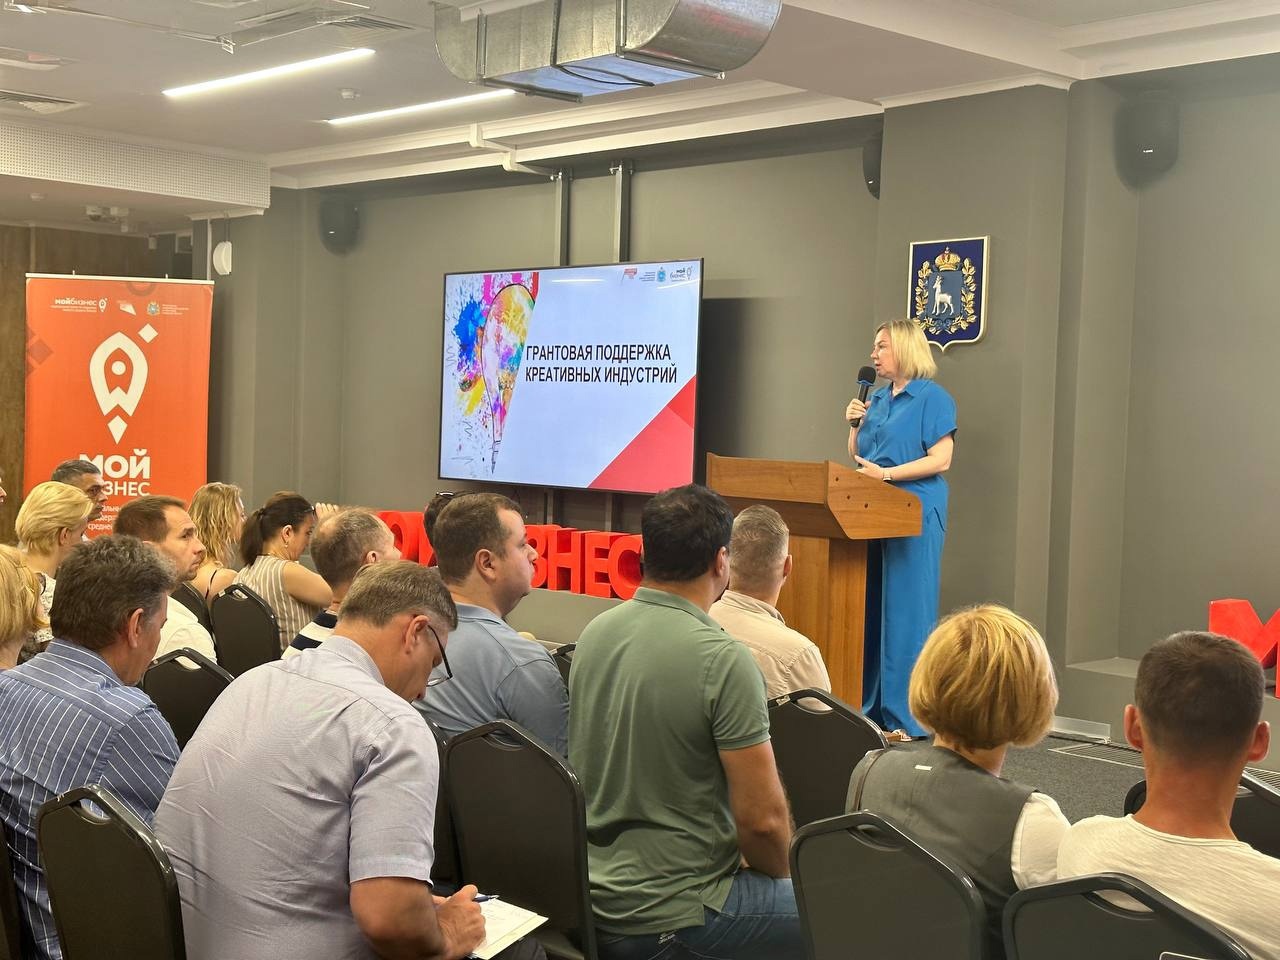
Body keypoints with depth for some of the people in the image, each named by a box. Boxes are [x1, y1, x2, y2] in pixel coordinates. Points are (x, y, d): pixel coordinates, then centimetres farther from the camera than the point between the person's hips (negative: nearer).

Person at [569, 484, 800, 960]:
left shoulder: (593, 633, 1)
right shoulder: (724, 661, -21)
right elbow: (763, 818, -20)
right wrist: (782, 880, 2)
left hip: (593, 896, 8)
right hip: (669, 918, -7)